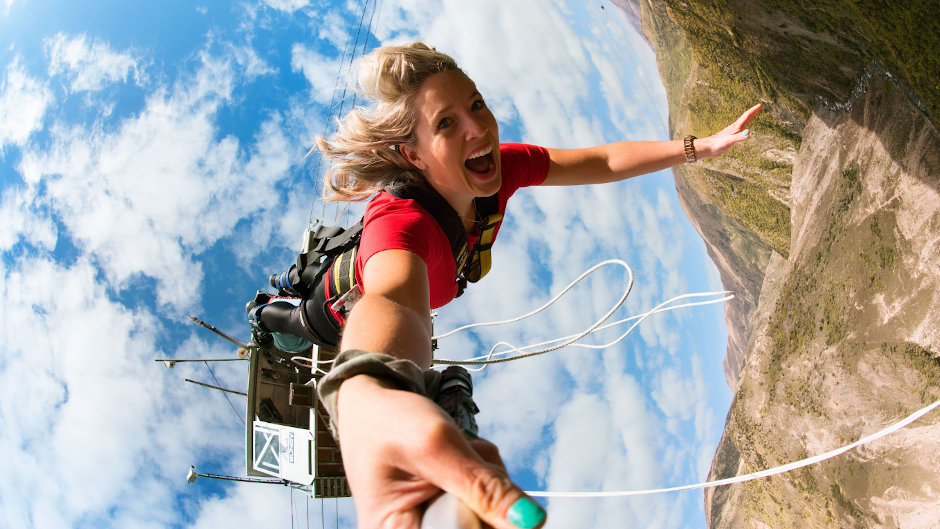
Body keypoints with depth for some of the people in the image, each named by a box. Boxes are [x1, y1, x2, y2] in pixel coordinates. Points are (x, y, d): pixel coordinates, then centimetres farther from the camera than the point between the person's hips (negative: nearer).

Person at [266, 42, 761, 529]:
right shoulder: (400, 218, -54)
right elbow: (389, 301, -77)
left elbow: (603, 162, -18)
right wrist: (367, 400, -98)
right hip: (348, 318, -7)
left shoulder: (498, 167, -33)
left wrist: (700, 147, -17)